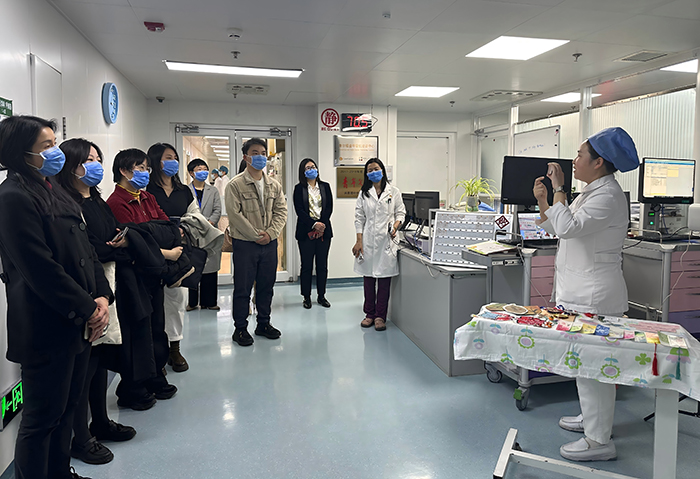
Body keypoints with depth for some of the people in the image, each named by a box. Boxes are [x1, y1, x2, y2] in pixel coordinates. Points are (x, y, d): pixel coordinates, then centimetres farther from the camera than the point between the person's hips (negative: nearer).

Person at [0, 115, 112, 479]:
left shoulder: (54, 190, 13)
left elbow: (85, 249, 12)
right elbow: (41, 270, -20)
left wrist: (102, 297, 0)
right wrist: (88, 309, -15)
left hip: (80, 324, 9)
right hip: (47, 330, -9)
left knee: (67, 405, 21)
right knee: (42, 419, 6)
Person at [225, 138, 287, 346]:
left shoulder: (274, 185, 10)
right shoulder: (235, 185, -5)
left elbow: (281, 211, 7)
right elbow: (234, 214, -12)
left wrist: (270, 233, -8)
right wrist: (255, 235, -14)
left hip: (269, 243, 5)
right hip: (244, 243, -5)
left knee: (267, 285, 12)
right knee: (242, 287, 2)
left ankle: (264, 323, 27)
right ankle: (240, 328, 14)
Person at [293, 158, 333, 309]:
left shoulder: (325, 186, 10)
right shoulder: (299, 188, 2)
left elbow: (329, 207, 4)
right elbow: (299, 210, -6)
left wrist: (322, 225, -9)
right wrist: (314, 224, -15)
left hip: (324, 230, 3)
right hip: (306, 231, -2)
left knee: (322, 265, 6)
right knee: (306, 265, 2)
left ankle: (321, 295, 17)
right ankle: (307, 297, 12)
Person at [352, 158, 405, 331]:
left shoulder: (393, 191, 5)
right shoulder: (364, 193, 8)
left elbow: (400, 213, 8)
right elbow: (359, 218, 6)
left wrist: (395, 226, -12)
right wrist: (359, 241, -2)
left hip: (386, 240, -1)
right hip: (368, 240, 2)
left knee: (384, 279, 1)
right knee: (369, 278, 8)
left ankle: (380, 316, 10)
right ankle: (369, 314, 20)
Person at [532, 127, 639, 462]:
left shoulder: (608, 197, -17)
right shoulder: (591, 192, 16)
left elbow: (568, 227, -29)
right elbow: (557, 229, 18)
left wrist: (559, 189, -19)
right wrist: (543, 201, 6)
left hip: (594, 295, -10)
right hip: (580, 291, 11)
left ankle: (599, 441, 8)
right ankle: (591, 418, 37)